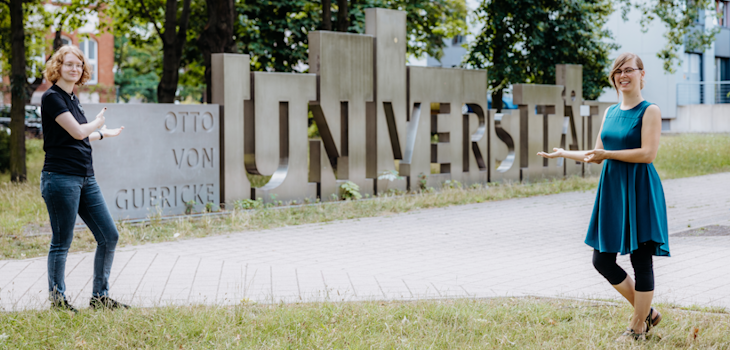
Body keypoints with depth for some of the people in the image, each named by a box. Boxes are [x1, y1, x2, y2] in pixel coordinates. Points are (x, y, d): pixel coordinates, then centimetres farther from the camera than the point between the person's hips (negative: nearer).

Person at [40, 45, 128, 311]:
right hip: (60, 177, -9)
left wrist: (103, 134, 41)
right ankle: (56, 298, 13)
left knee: (109, 236, 7)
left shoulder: (71, 98, 17)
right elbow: (78, 131, -16)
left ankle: (99, 297, 16)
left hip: (85, 178, 9)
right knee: (62, 242, 0)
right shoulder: (52, 97, -9)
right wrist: (98, 122, 4)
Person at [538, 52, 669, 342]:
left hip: (640, 190, -7)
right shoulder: (610, 112, 14)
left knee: (641, 260, -1)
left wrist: (608, 154, -18)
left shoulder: (650, 111, -6)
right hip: (611, 189, 7)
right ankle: (647, 312, 22)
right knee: (602, 260, 6)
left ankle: (638, 327, 14)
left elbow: (648, 153, -17)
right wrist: (564, 153, 23)